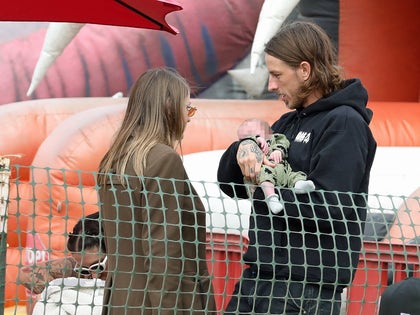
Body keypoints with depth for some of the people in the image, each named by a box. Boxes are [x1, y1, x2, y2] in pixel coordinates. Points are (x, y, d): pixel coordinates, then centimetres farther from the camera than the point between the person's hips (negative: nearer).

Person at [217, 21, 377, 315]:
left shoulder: (344, 123, -10)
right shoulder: (289, 123, 16)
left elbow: (327, 209, -20)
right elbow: (231, 184, 15)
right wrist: (241, 150, -6)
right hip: (260, 275, 8)